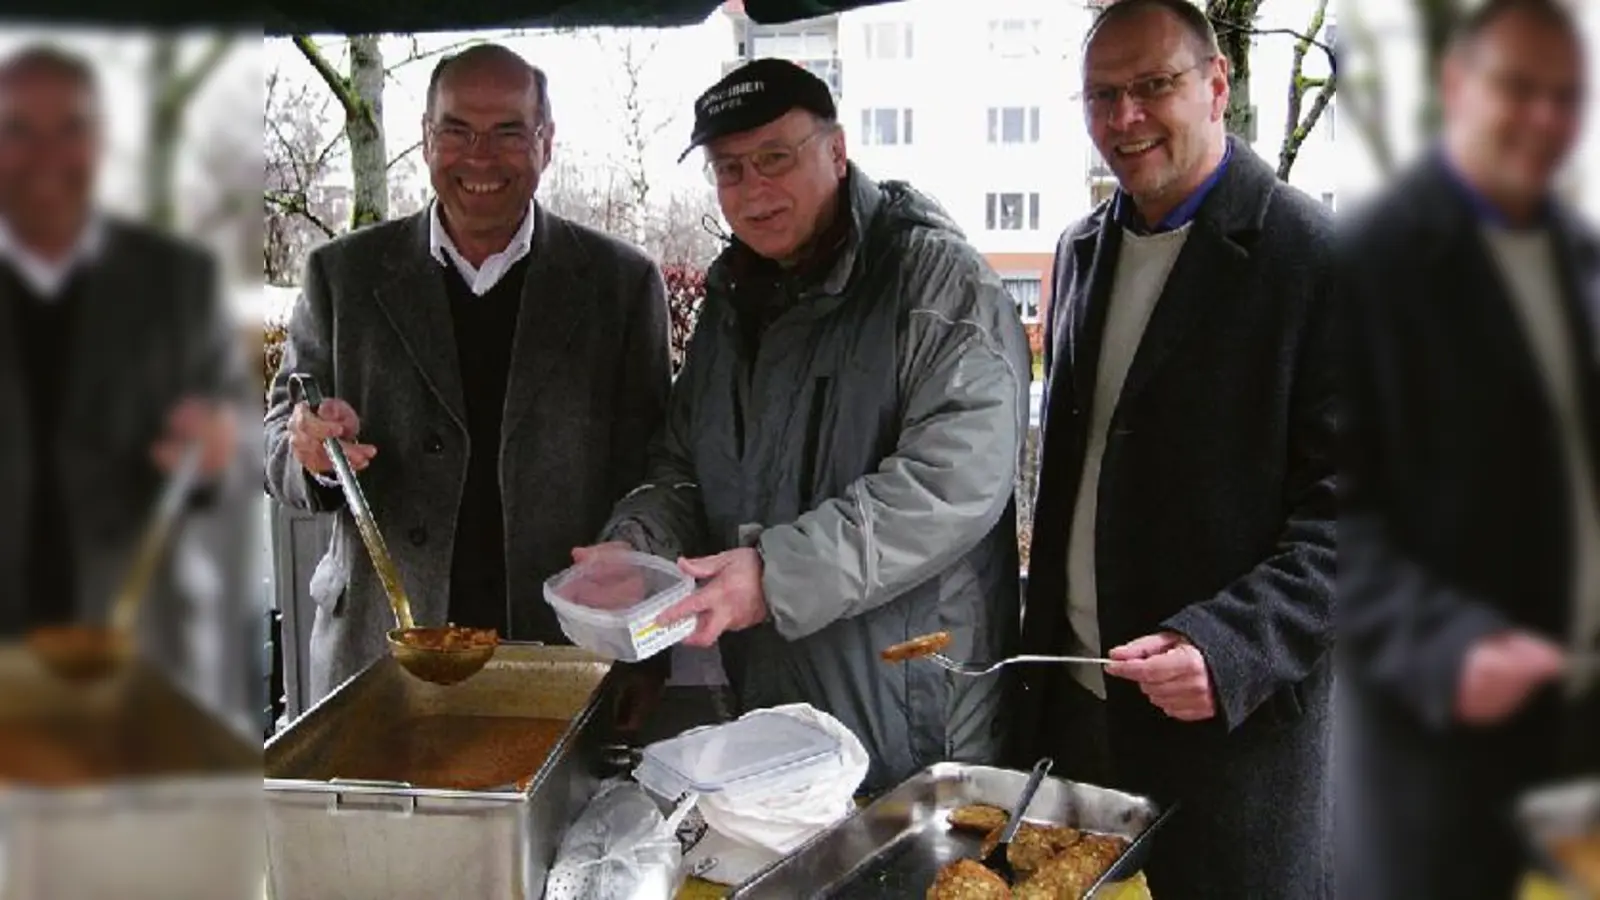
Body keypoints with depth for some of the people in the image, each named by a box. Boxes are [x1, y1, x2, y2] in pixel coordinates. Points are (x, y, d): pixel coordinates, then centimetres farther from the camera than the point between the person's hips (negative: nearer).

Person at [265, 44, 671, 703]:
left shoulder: (622, 283, 2)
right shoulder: (343, 275, 5)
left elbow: (644, 480, 2)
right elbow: (280, 447, 8)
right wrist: (314, 452, -16)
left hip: (567, 657, -1)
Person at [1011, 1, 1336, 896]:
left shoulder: (1312, 257, -12)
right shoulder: (1085, 249, 10)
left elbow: (1346, 510, -15)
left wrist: (1230, 648, -26)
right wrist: (1044, 633, 13)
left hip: (1235, 724, -6)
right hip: (1071, 702, 6)